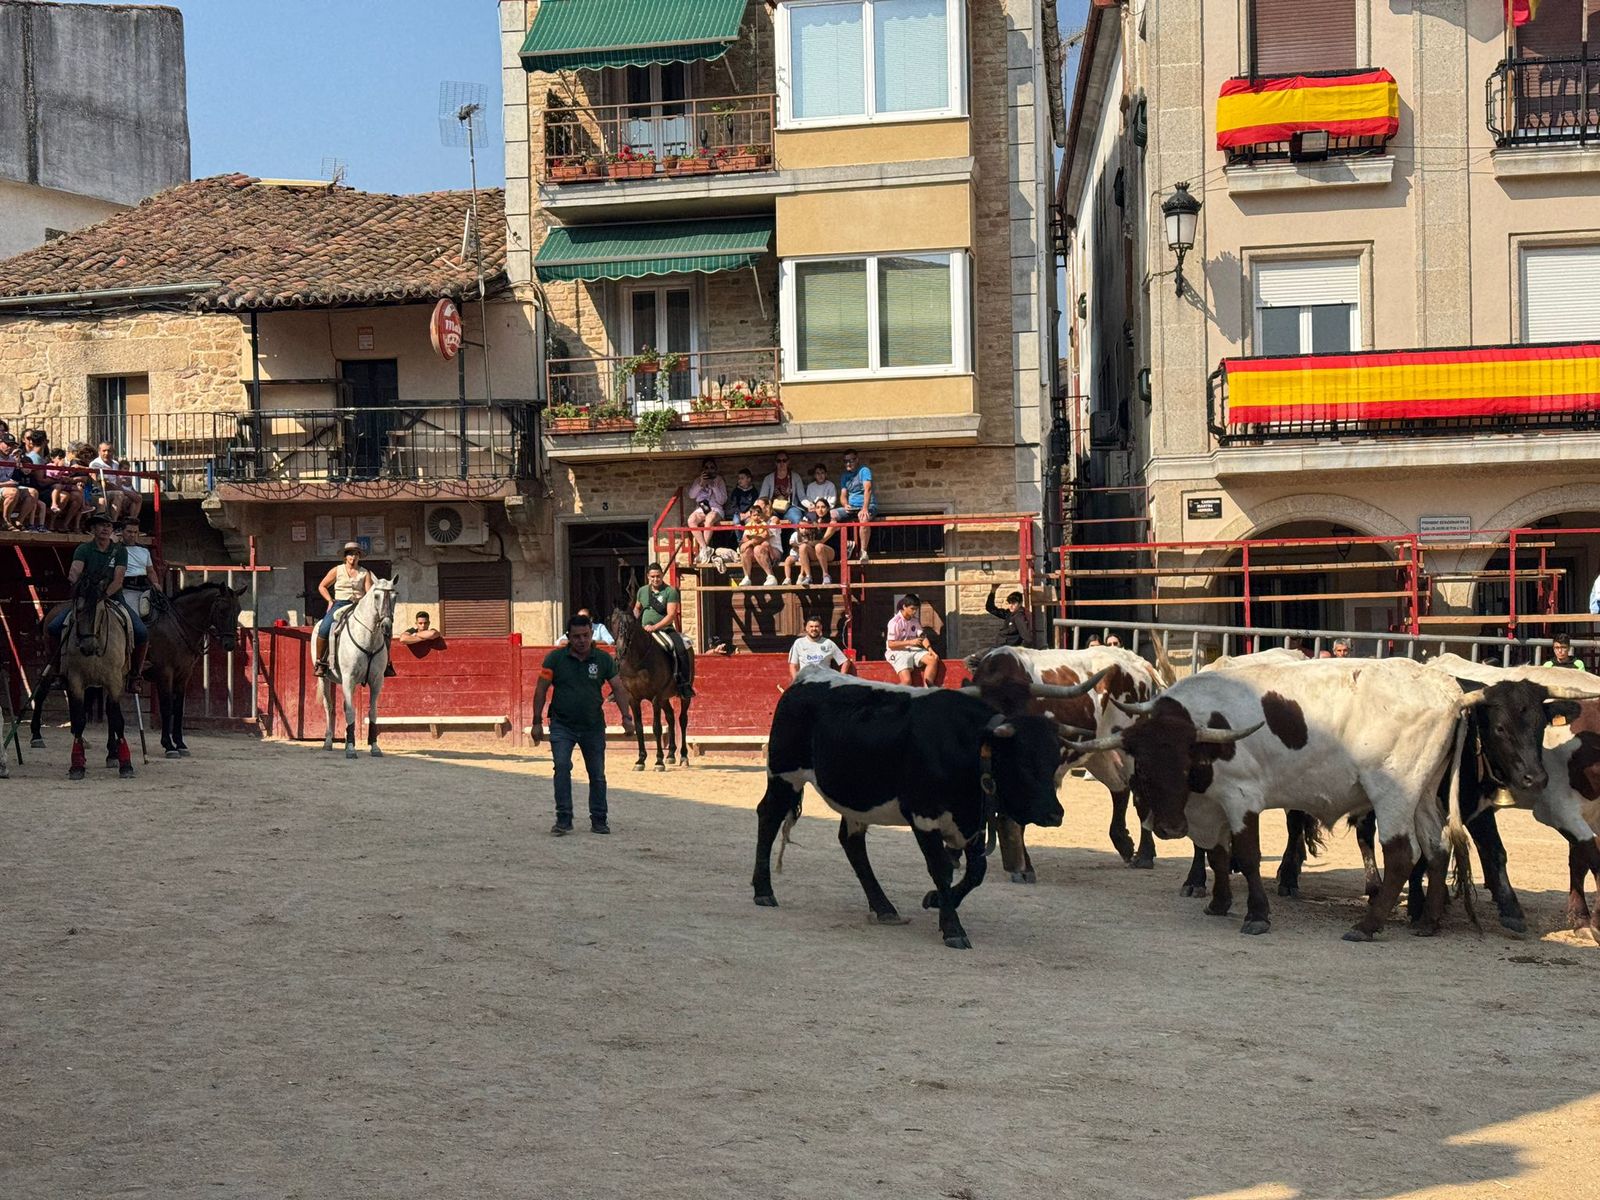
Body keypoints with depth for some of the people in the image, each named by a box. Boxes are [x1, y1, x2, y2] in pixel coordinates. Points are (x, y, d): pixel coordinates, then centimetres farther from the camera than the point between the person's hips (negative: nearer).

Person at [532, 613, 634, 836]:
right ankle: (563, 820, -12)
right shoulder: (555, 658, -6)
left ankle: (599, 820, 22)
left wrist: (626, 717, -8)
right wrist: (537, 722, -5)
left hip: (593, 726, 2)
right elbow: (541, 690, -3)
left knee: (597, 774, 8)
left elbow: (618, 688, 2)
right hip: (562, 725, -2)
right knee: (562, 767, -17)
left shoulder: (603, 659, -2)